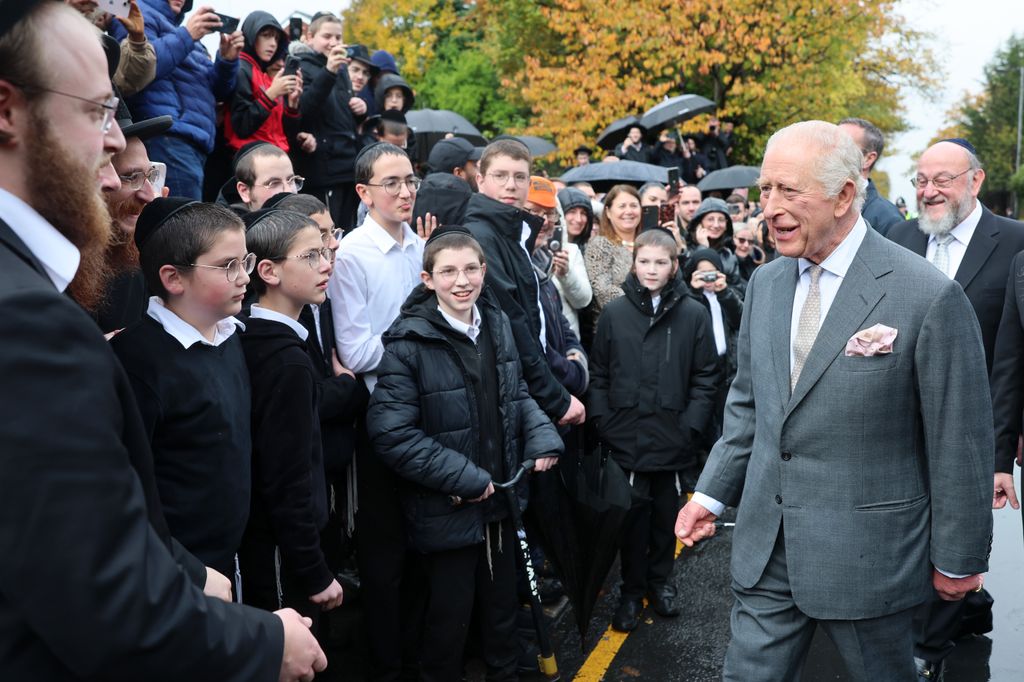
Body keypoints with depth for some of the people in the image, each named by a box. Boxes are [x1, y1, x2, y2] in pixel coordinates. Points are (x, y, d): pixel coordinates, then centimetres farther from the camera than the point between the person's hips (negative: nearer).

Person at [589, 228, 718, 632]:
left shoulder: (693, 315, -2)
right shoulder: (614, 313, 0)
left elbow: (705, 378, 0)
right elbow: (598, 374, 4)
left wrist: (690, 425, -7)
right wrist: (602, 421, -3)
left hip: (671, 438, 0)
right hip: (625, 436, 0)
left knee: (666, 511, 13)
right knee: (633, 511, 5)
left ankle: (659, 579, 31)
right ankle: (632, 589, 19)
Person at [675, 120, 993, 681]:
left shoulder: (930, 297, -16)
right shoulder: (765, 283, 4)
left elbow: (959, 441, -10)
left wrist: (958, 560, -4)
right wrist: (712, 494, 9)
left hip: (868, 555, -5)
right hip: (765, 547, 5)